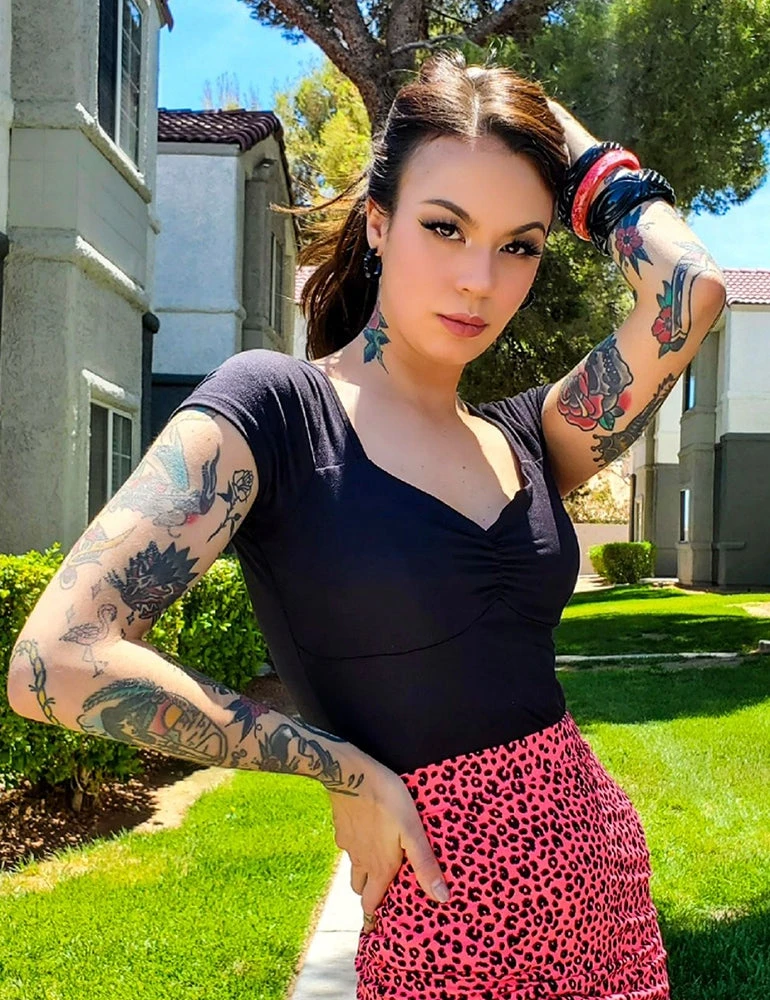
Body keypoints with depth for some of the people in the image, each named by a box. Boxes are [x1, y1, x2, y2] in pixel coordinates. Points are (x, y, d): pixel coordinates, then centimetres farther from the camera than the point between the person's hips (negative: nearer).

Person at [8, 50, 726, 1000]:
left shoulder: (523, 438, 4)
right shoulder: (275, 404, -12)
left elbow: (691, 292, -9)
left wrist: (572, 148, 5)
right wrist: (345, 769, -15)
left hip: (604, 873, 6)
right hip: (450, 914, -6)